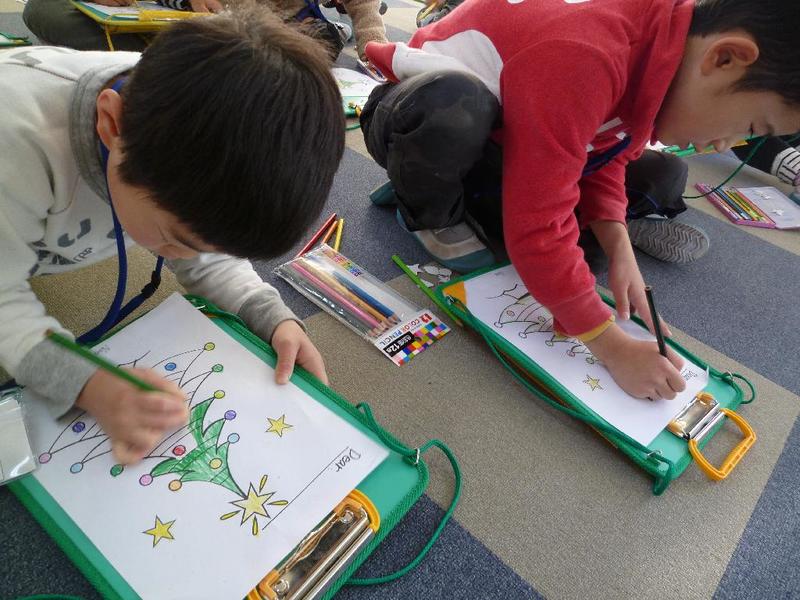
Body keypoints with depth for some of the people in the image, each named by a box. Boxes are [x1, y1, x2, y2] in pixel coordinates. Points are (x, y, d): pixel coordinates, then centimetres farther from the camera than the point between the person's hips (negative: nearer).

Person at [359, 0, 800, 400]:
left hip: (490, 139, 8)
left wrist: (621, 253, -15)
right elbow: (538, 229, -38)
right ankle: (430, 213, -9)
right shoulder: (583, 59, -38)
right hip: (415, 120, -7)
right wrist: (615, 348, -31)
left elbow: (605, 163, 1)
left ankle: (457, 202, 6)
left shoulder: (663, 40, -8)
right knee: (453, 107, -43)